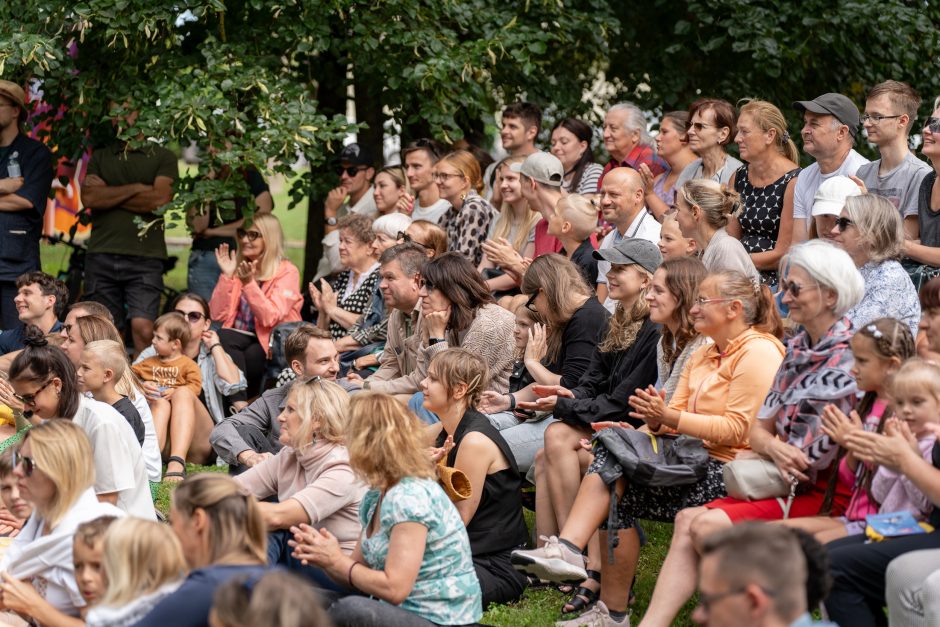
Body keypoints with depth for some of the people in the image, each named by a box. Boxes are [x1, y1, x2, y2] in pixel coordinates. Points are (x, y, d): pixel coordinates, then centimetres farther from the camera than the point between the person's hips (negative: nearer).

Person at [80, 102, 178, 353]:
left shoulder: (163, 157, 9)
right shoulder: (100, 157, 18)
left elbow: (160, 200, -7)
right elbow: (88, 198, 1)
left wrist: (108, 195, -1)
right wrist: (135, 188, -5)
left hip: (145, 258, -3)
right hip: (101, 255, 3)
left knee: (143, 328, -16)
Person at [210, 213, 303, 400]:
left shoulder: (287, 272, -6)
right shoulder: (237, 268, 8)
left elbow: (270, 318, -20)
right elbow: (217, 314, -2)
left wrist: (249, 283, -28)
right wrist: (226, 276, -10)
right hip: (242, 335, 4)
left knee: (251, 356, -35)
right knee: (223, 339, -30)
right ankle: (239, 403, -33)